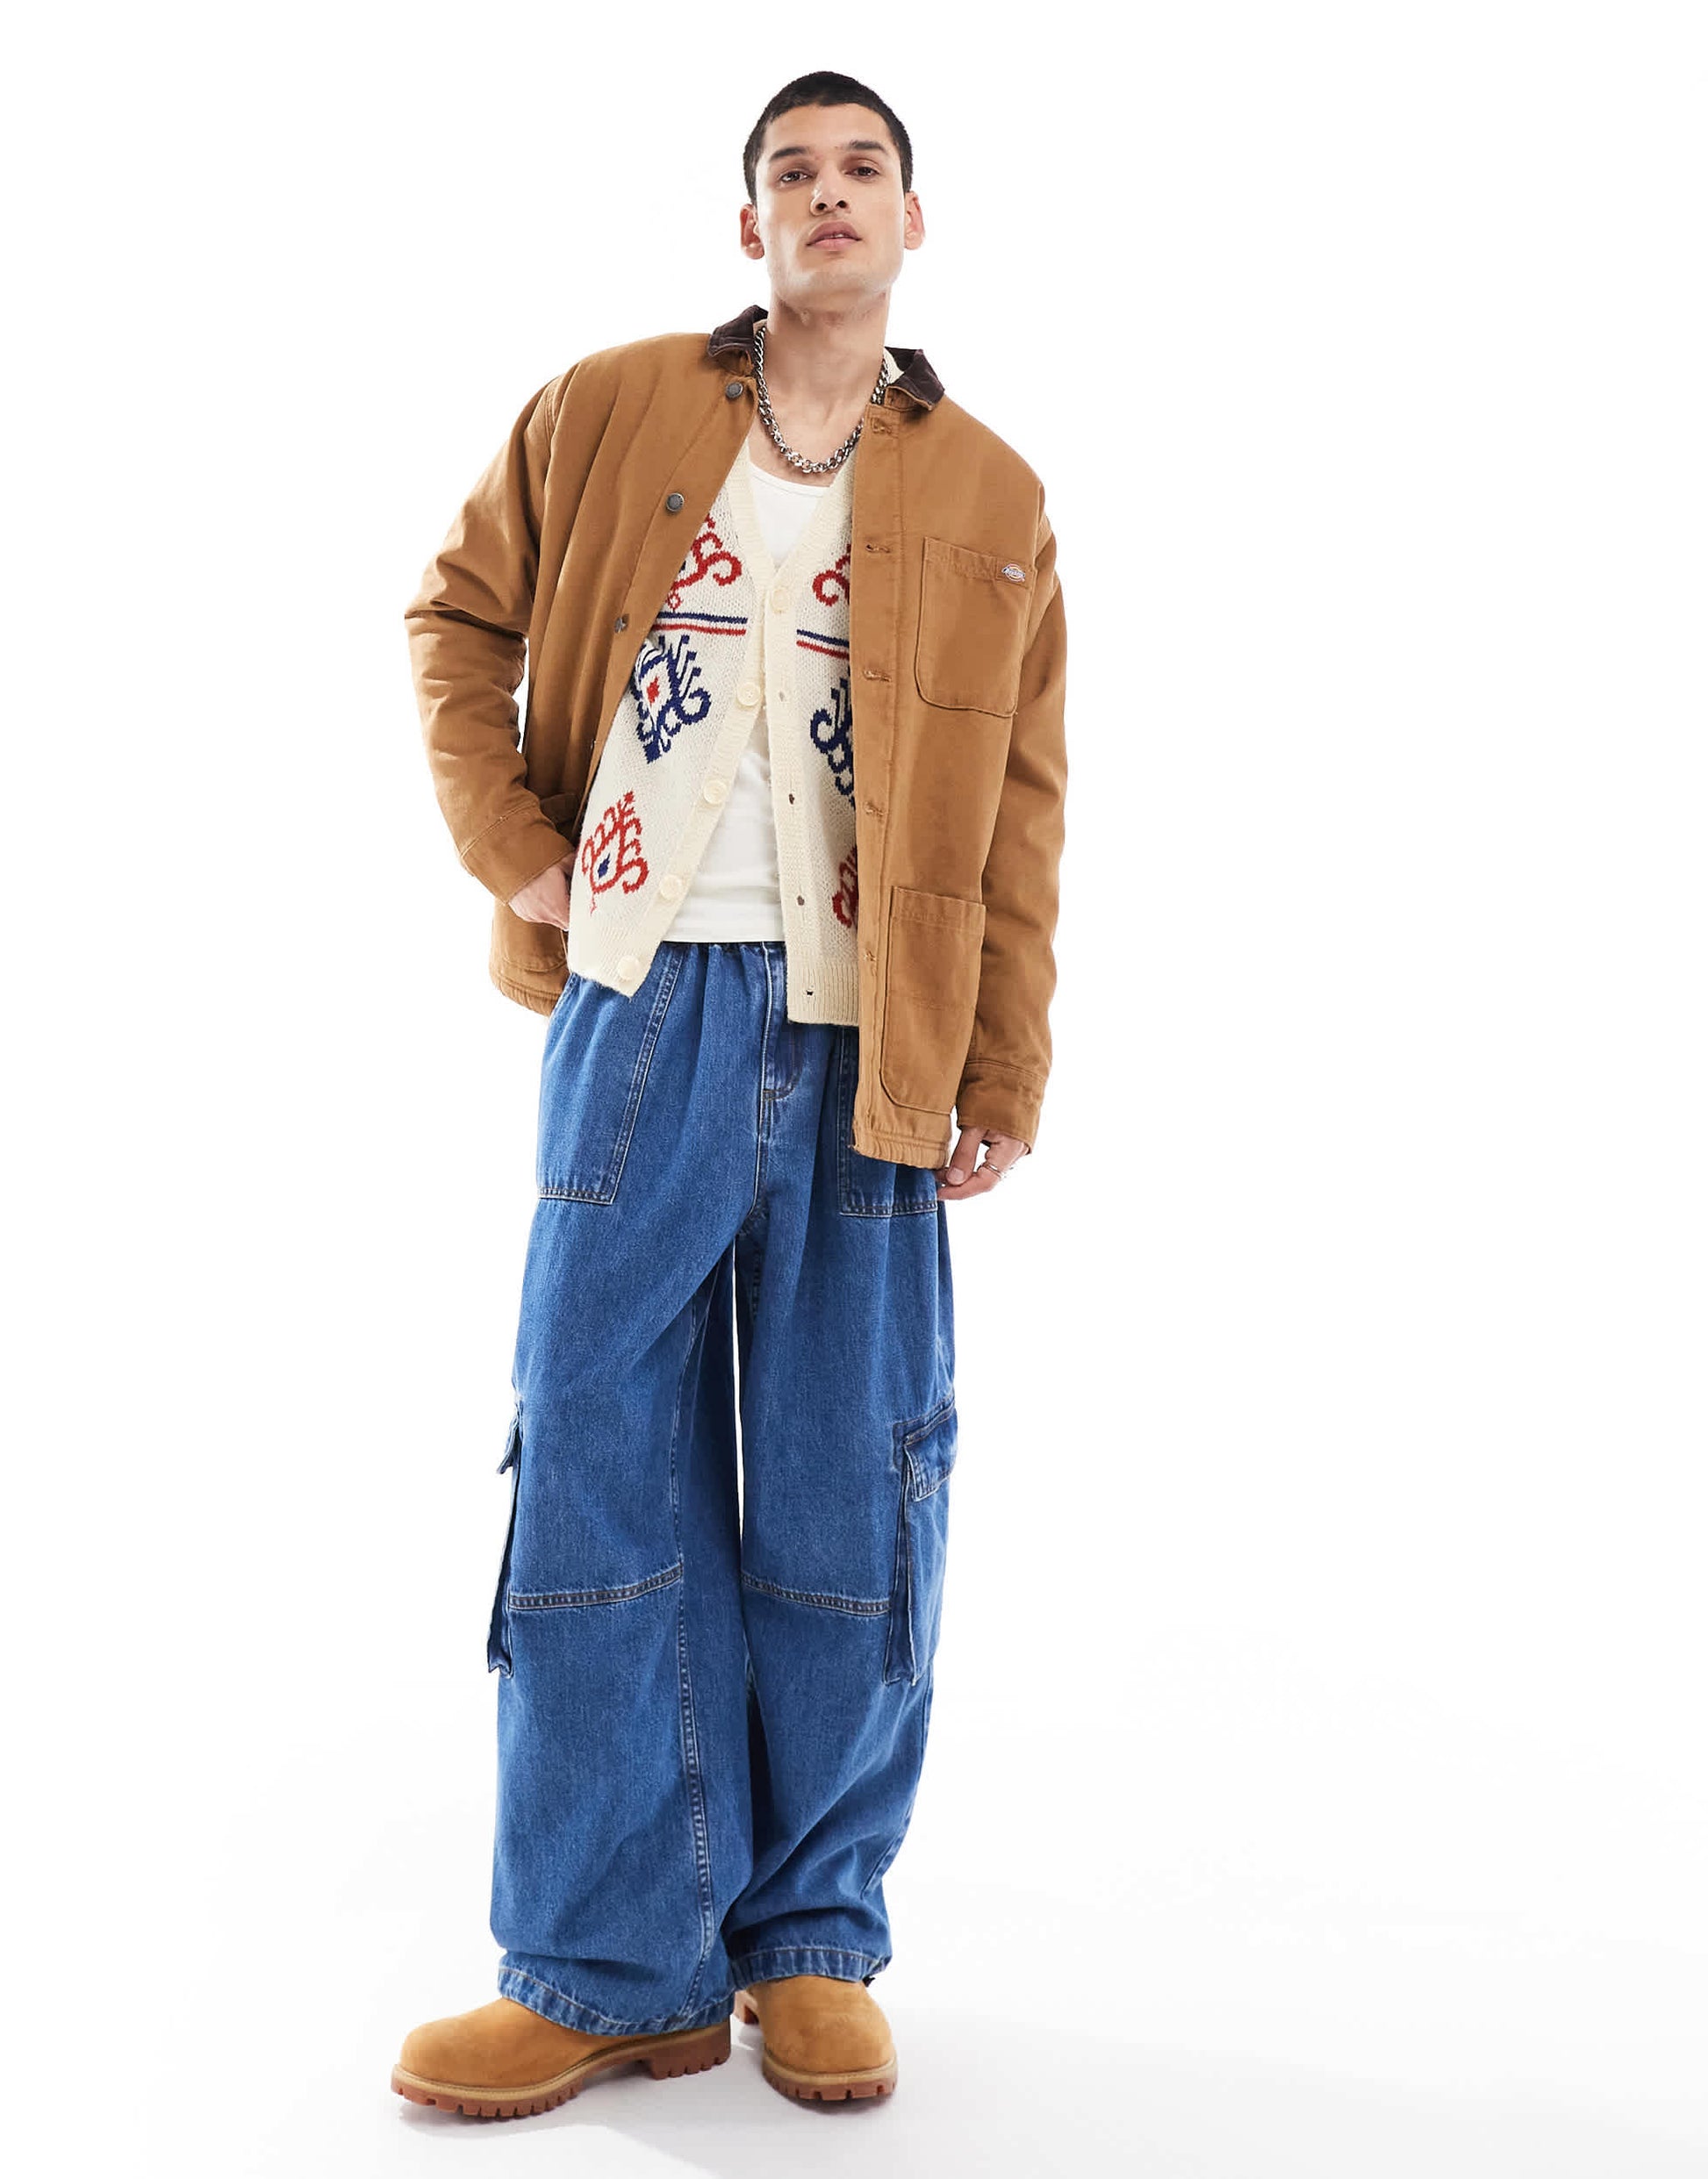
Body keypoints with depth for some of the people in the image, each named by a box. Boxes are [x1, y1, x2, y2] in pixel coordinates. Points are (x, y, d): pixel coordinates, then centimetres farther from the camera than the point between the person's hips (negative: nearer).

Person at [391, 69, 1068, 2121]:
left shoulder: (991, 500, 10)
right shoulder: (605, 412, 8)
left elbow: (1019, 815, 7)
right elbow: (458, 614, 17)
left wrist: (1005, 1078, 1)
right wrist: (508, 840, 3)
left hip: (872, 1046, 0)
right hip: (644, 1015, 0)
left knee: (846, 1506, 5)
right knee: (598, 1472, 1)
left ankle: (814, 1944, 20)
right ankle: (613, 1968, 12)